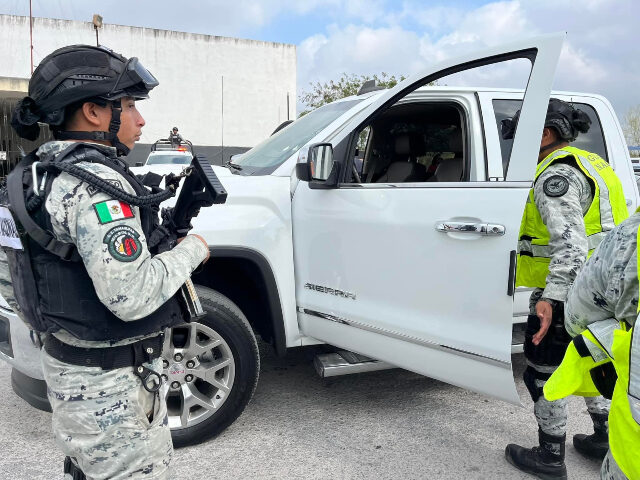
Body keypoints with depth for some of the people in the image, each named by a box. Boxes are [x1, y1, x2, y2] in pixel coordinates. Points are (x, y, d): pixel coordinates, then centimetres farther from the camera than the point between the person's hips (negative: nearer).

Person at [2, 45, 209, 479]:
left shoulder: (42, 171, 8)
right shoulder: (95, 182, -23)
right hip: (110, 381, -10)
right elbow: (132, 296, -28)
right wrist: (192, 249, -13)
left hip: (66, 358, 10)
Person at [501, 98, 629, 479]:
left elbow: (569, 243, -30)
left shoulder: (556, 176, -19)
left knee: (543, 372, 4)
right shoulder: (590, 164, 14)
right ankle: (605, 438, 38)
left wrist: (553, 297, -35)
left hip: (569, 290, -10)